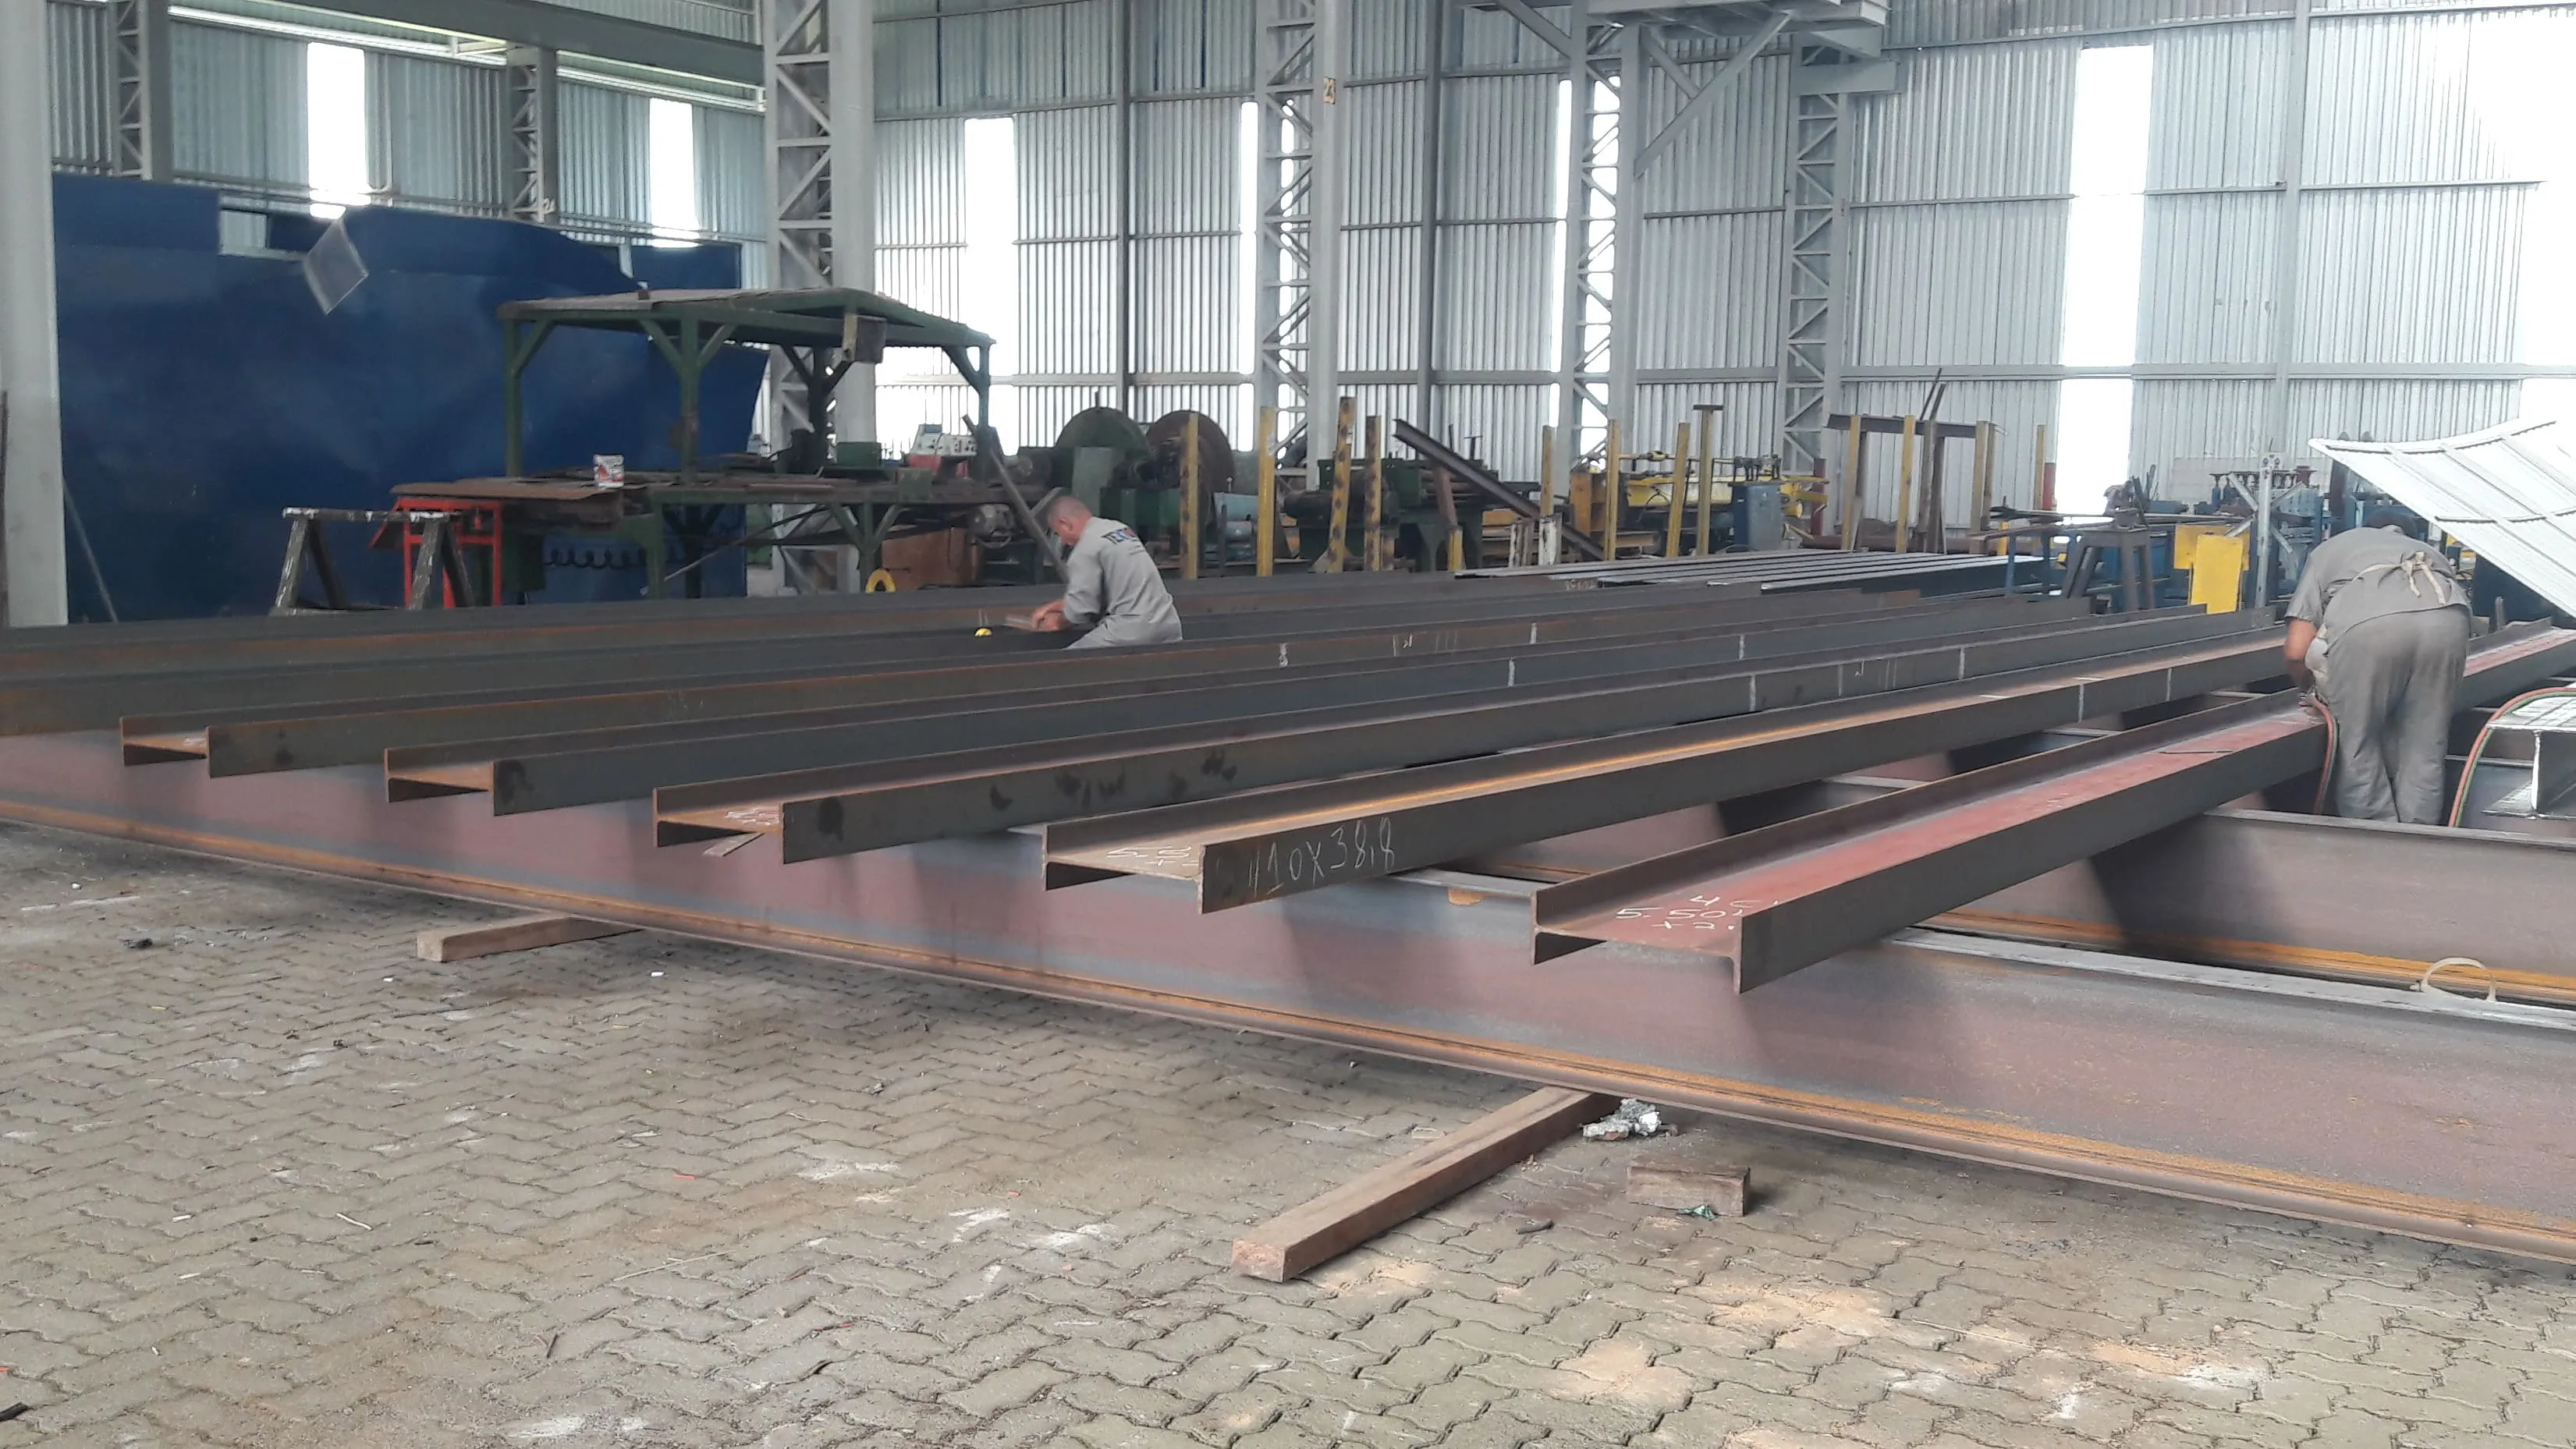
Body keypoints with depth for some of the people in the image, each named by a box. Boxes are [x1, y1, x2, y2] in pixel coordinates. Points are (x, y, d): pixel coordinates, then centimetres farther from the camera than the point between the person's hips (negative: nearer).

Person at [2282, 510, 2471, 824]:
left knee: (2358, 750, 9)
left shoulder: (2329, 549, 37)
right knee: (2424, 753, 14)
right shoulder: (2430, 553, 45)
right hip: (2446, 617, 3)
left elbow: (2297, 651, 24)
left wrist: (2315, 684, 45)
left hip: (2366, 623, -3)